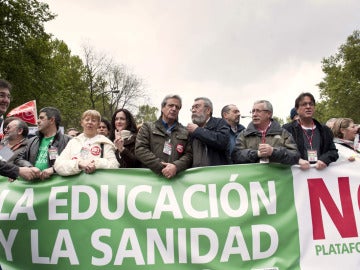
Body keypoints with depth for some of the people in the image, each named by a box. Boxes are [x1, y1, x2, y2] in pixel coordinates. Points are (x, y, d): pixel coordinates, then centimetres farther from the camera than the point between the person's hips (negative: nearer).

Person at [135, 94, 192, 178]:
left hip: (175, 178, 1)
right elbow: (140, 150, 1)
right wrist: (161, 168, -9)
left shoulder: (185, 132, 17)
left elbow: (189, 155, 8)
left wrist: (176, 166, -13)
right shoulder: (147, 127, 13)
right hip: (150, 175, -1)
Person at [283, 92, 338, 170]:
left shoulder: (325, 130, 19)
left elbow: (333, 151, 16)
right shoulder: (287, 130, 5)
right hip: (298, 171, -3)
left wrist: (324, 160, -5)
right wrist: (298, 160, -17)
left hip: (322, 171, 4)